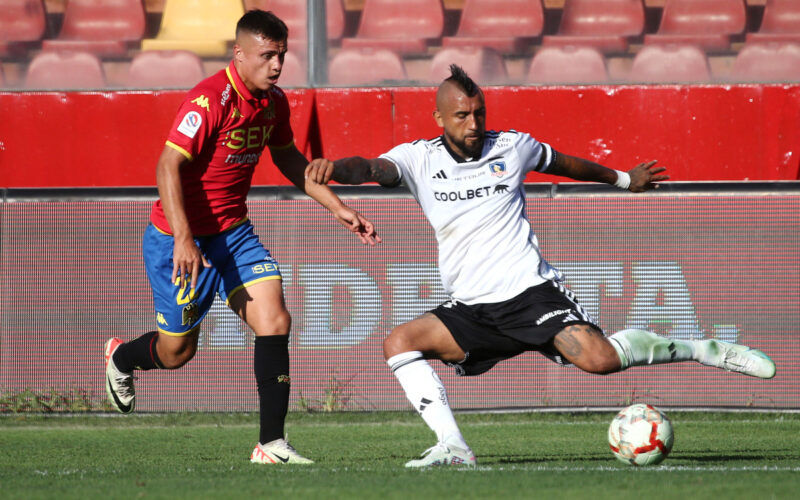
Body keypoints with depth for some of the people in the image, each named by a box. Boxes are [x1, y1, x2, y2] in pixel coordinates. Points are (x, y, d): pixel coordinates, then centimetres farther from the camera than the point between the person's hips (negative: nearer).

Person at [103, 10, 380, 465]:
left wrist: (337, 207, 16)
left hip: (234, 232, 6)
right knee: (177, 351, 7)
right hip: (182, 238, -6)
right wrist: (183, 239, -35)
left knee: (275, 321, -14)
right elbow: (169, 166, -27)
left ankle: (272, 444, -12)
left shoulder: (274, 102, 2)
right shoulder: (210, 100, -23)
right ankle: (121, 358, 43)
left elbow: (289, 159, 21)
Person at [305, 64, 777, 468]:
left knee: (599, 358, -24)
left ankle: (704, 351, -4)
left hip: (531, 290, -3)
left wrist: (624, 178, 38)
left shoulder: (512, 147, 3)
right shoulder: (419, 158, 1)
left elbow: (564, 163, 23)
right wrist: (336, 167, -43)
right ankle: (453, 447, -19)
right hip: (470, 309, 3)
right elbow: (374, 168, -19)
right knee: (399, 342, -17)